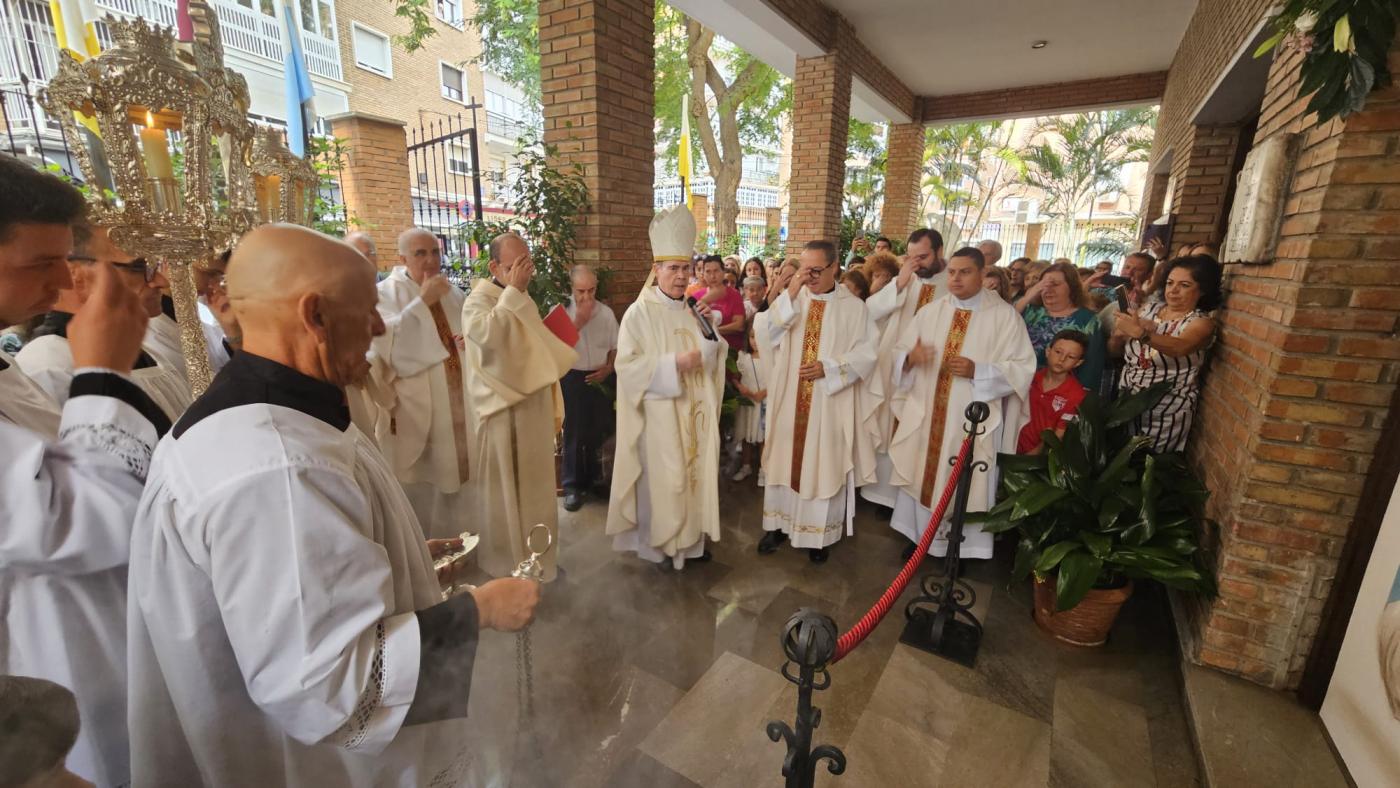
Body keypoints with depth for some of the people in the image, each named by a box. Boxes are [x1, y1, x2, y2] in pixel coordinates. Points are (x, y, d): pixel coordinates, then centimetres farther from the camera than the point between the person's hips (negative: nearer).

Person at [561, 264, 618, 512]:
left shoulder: (606, 312, 3)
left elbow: (615, 347, 10)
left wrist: (608, 369, -6)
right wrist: (578, 322, -17)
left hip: (601, 377, 3)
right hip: (573, 378, -3)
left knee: (601, 431, 12)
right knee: (574, 432, 1)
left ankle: (597, 479, 31)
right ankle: (572, 486, 13)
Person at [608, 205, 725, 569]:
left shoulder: (690, 312, 10)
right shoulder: (639, 312, -8)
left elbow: (710, 352, 13)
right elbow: (627, 363, -15)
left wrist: (703, 352, -10)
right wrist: (674, 363, -21)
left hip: (694, 412, 6)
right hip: (659, 414, -6)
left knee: (693, 472, 12)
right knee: (661, 478, 2)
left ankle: (689, 536, 27)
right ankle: (657, 541, 20)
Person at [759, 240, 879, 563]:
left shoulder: (854, 307, -1)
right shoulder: (791, 300, 5)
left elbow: (867, 354, -5)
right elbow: (770, 334, -9)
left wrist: (828, 367, -18)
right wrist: (789, 294, -16)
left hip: (831, 404, -2)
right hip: (790, 400, 3)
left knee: (824, 465, 6)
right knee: (786, 460, 11)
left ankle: (819, 532, 22)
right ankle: (779, 523, 27)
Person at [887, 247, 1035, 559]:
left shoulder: (1004, 316, -4)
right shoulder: (930, 311, 5)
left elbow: (1023, 367, -8)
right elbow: (899, 353, 4)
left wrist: (977, 371, -22)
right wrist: (910, 358, -19)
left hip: (973, 420, -3)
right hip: (926, 413, 3)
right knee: (923, 474, 13)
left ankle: (961, 546, 25)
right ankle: (920, 535, 30)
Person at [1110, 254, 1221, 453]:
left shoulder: (1202, 322, -8)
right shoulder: (1150, 309, 5)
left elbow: (1179, 347, -31)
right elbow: (1114, 352, 7)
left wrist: (1142, 334, -48)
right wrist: (1118, 336, -15)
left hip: (1165, 413, -4)